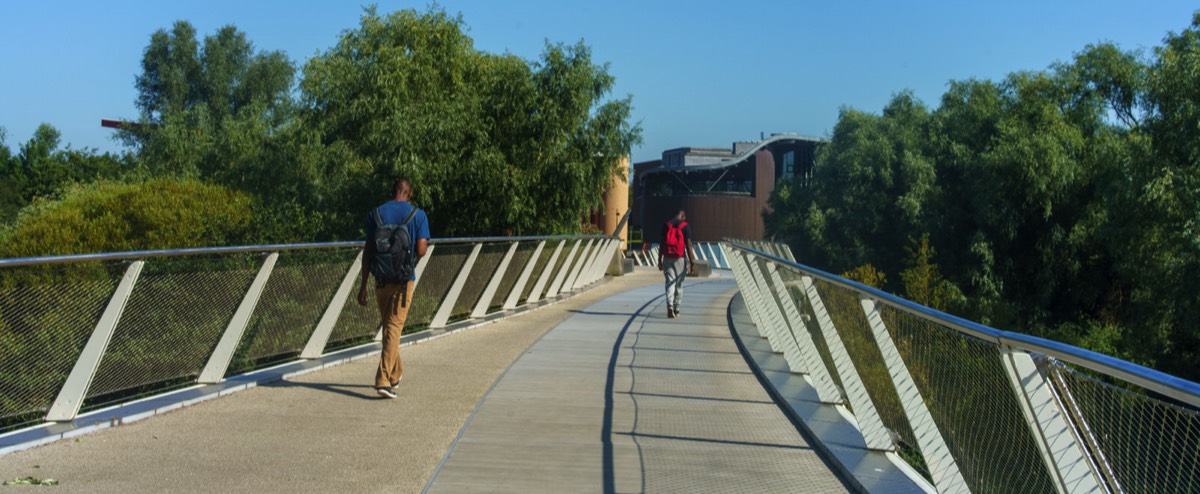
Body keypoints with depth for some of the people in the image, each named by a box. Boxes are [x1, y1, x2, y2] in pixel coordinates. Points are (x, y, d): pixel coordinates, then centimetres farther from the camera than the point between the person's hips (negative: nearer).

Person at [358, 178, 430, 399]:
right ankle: (383, 380, -10)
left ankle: (395, 373, 33)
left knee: (388, 326, 18)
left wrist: (363, 284, 1)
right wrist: (422, 246, 14)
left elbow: (368, 251, -1)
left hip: (381, 280, 3)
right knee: (394, 328, -1)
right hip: (404, 280, -3)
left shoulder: (375, 214, 1)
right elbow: (421, 250, -12)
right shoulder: (418, 215, -5)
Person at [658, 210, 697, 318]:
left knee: (670, 283, 3)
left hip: (667, 258, 2)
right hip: (680, 258, -2)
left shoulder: (666, 225, 5)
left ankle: (670, 305, -19)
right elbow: (688, 245, -8)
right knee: (679, 283, 11)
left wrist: (660, 260, 10)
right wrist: (692, 262, -6)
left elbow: (662, 244, 5)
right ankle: (676, 308, 16)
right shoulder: (685, 226, -4)